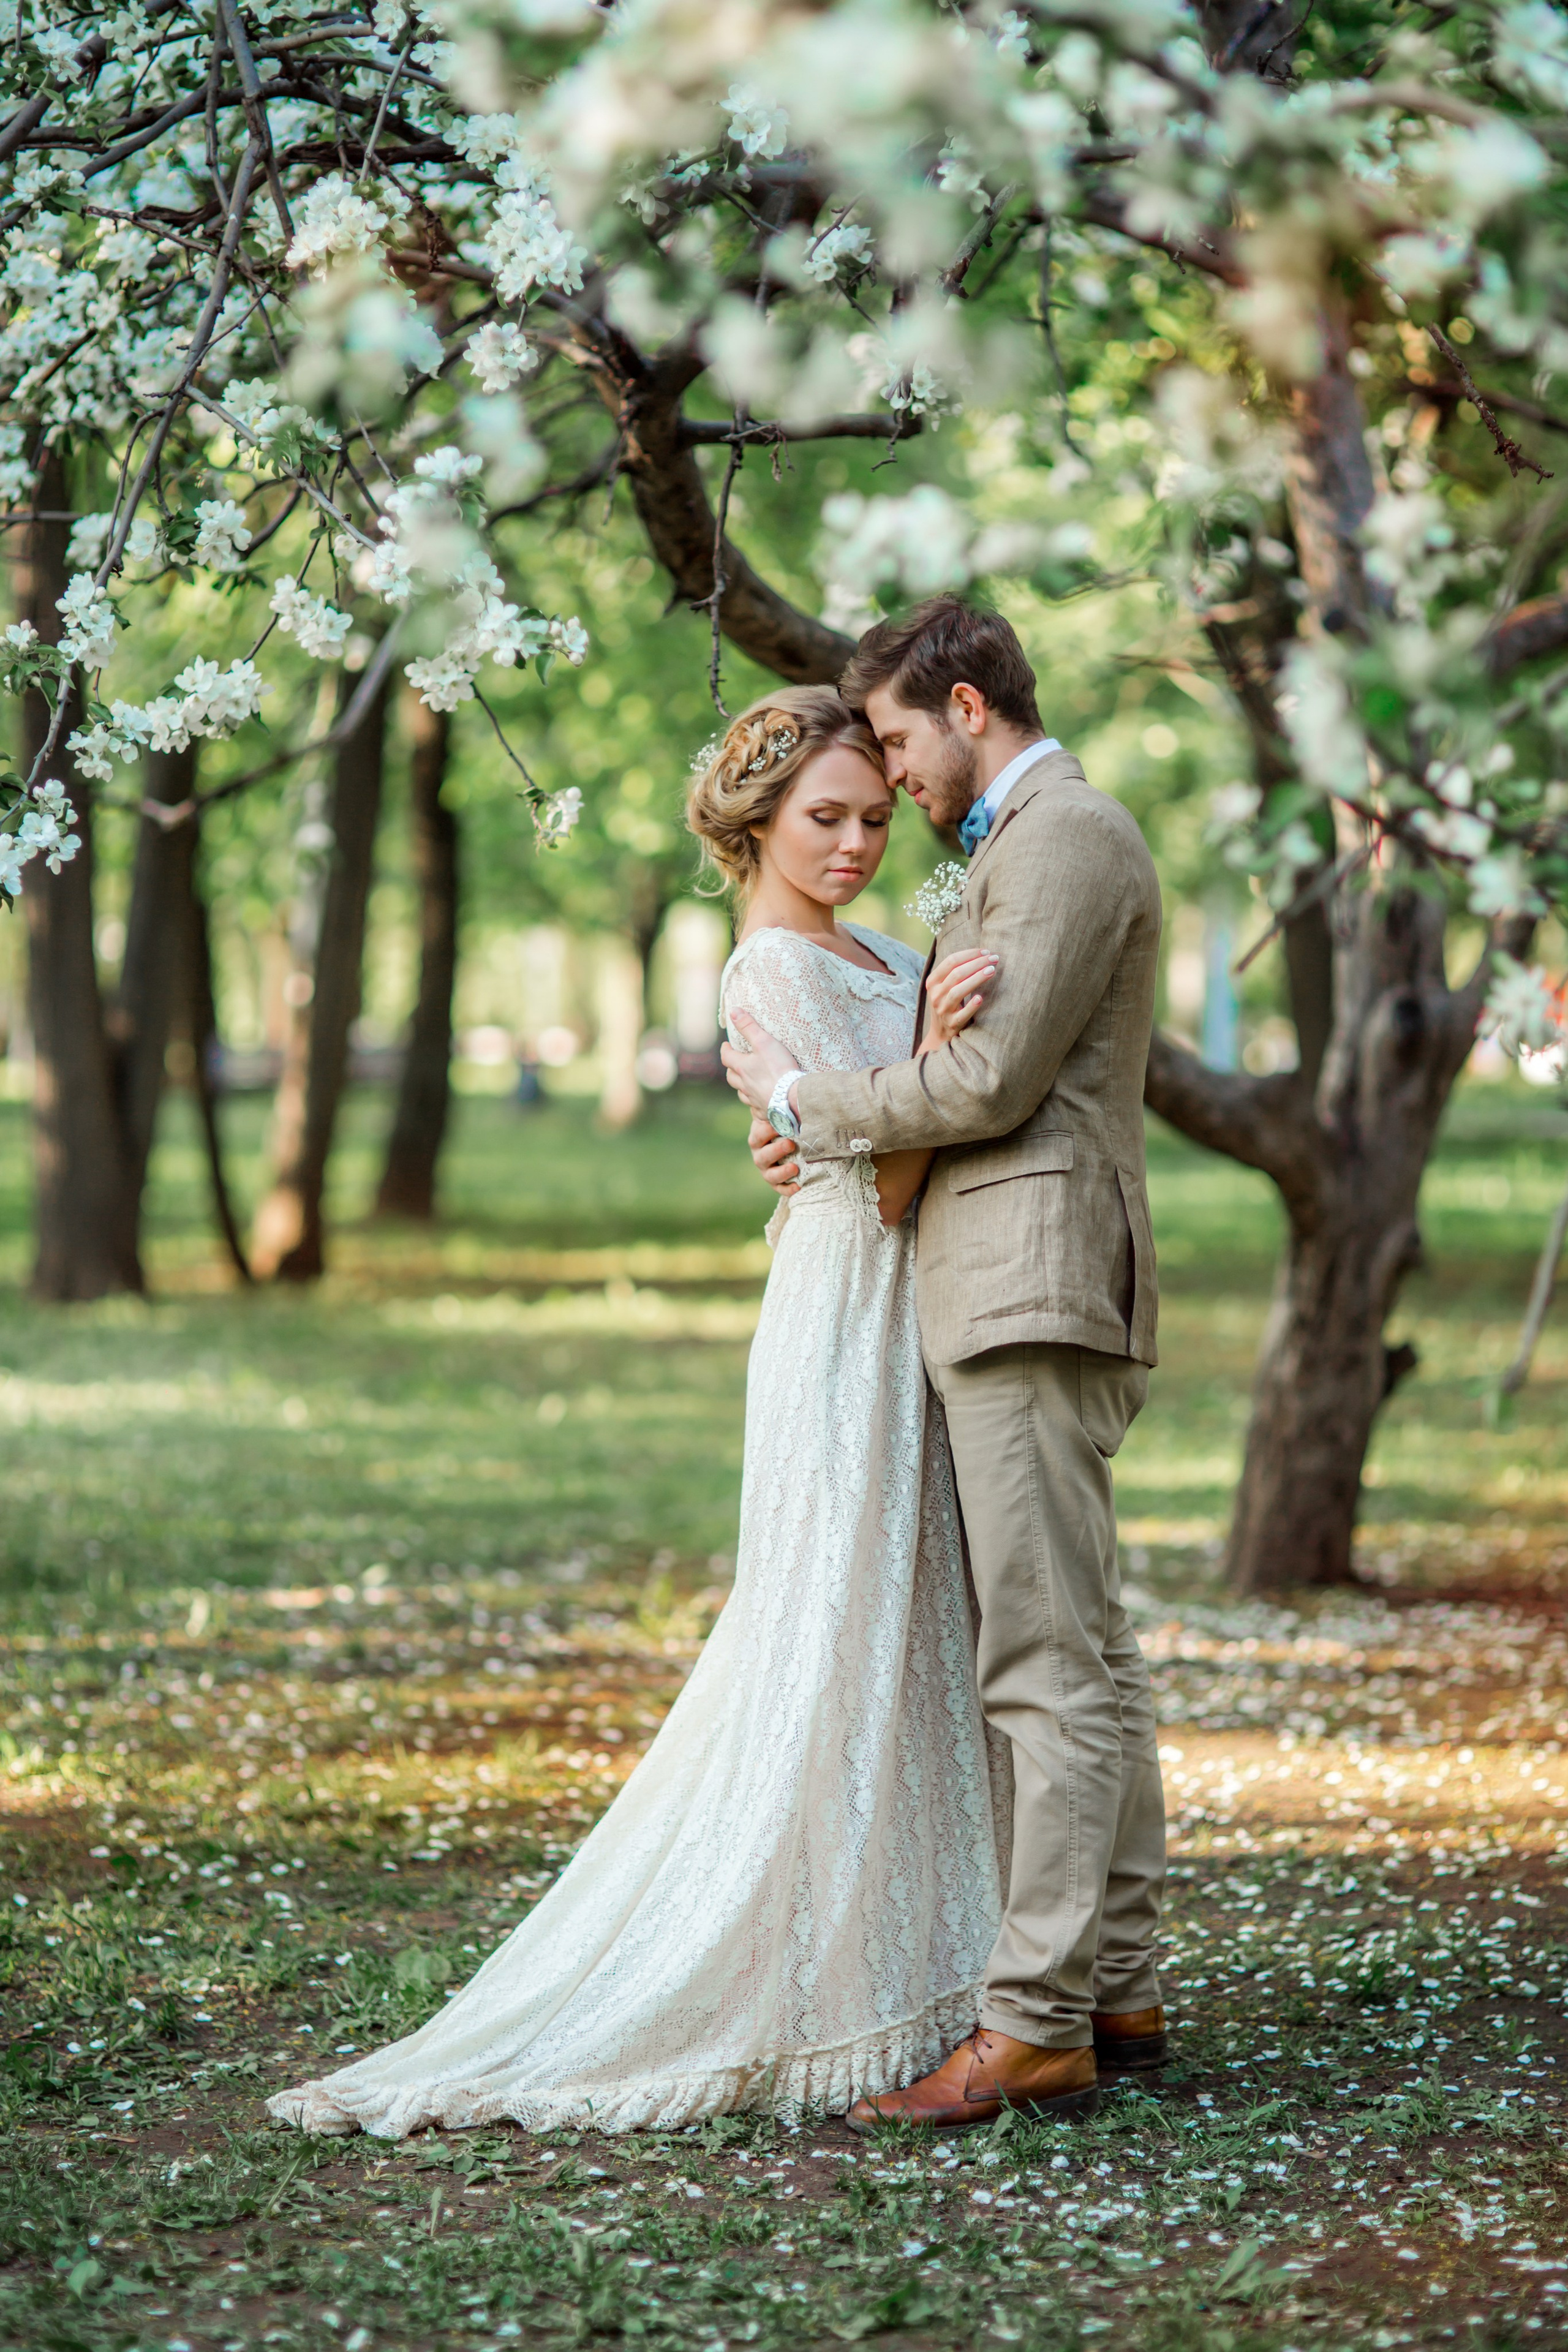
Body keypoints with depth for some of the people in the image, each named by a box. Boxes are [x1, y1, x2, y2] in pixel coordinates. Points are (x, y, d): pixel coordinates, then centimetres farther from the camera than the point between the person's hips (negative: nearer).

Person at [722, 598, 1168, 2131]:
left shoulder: (1068, 837, -10)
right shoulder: (1022, 846, 23)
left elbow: (995, 1081, -17)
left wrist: (801, 1095, -5)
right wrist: (837, 1134, 5)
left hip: (1035, 1292, -11)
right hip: (998, 1299, 11)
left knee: (1053, 1664, -11)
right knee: (1081, 1659, 11)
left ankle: (1034, 2022, -12)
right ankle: (1115, 1992, 16)